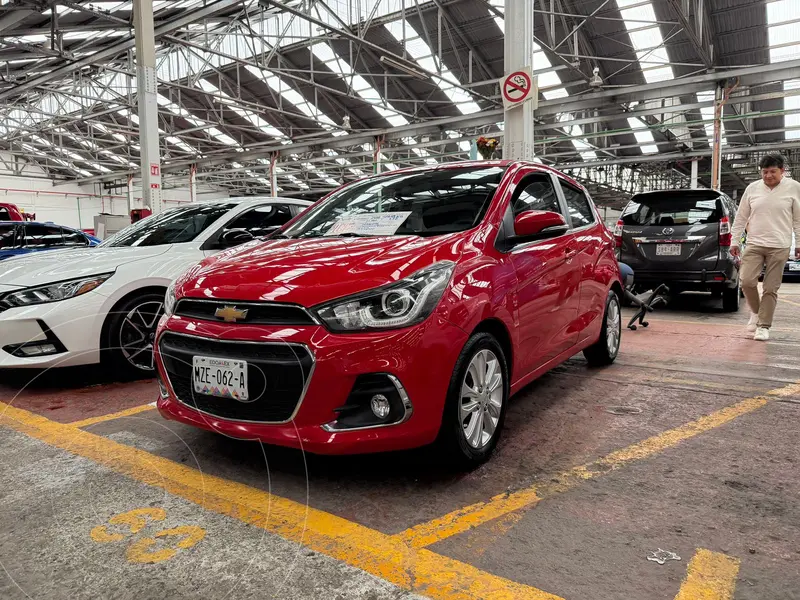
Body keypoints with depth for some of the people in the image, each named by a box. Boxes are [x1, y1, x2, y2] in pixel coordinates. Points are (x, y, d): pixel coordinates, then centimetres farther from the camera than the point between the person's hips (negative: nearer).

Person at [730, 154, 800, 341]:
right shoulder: (752, 188, 5)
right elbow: (741, 218, 10)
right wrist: (734, 241, 7)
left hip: (779, 247, -2)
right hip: (754, 244, 2)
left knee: (771, 289, 0)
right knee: (746, 280, -12)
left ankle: (764, 326, 8)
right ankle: (756, 311, 15)